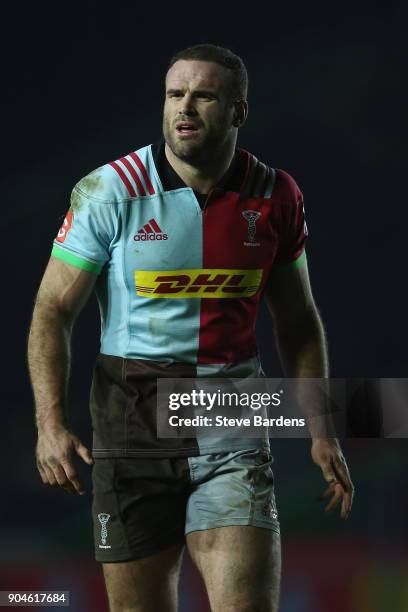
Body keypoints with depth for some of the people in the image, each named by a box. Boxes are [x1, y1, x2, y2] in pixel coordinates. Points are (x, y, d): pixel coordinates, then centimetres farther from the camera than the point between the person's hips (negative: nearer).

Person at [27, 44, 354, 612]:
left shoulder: (277, 197, 3)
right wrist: (51, 422, -16)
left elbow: (297, 321, 15)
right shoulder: (109, 192, -7)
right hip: (132, 420, -1)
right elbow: (53, 310, -4)